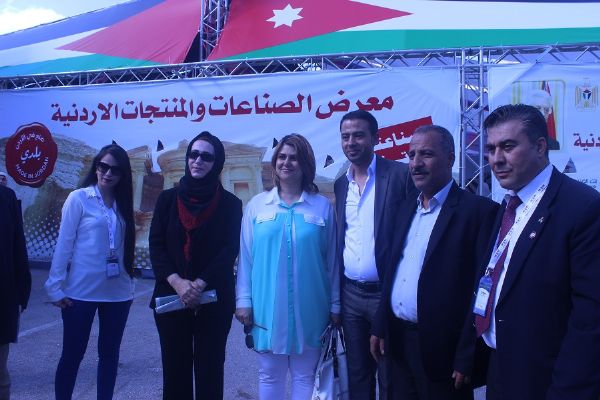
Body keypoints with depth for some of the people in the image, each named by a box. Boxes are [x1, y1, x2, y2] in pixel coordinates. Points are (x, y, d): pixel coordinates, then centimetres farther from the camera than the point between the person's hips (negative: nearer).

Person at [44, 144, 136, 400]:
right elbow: (64, 244, -6)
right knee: (72, 354, 6)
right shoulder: (79, 198, -5)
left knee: (109, 352, 12)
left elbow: (124, 246, 9)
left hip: (117, 292, 4)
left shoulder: (122, 204, 8)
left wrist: (129, 280, 5)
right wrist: (56, 286, -8)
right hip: (81, 291, -4)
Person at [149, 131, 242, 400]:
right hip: (170, 297, 2)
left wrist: (199, 284, -17)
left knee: (209, 368, 4)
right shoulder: (168, 199, 6)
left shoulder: (230, 204, 1)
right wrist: (177, 281, -15)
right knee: (174, 367, 8)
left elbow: (229, 251, -6)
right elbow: (156, 245, 0)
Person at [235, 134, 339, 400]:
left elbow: (331, 260, 3)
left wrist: (335, 305, 4)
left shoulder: (323, 206, 0)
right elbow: (246, 256, 3)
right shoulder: (257, 205, 2)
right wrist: (244, 300, 0)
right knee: (269, 375, 12)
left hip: (309, 309, 0)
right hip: (267, 308, 1)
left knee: (305, 376, 11)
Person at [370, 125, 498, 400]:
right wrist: (380, 326, 11)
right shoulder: (407, 209, 10)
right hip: (398, 343, 6)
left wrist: (467, 359, -16)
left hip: (443, 350, -6)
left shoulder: (478, 210, -12)